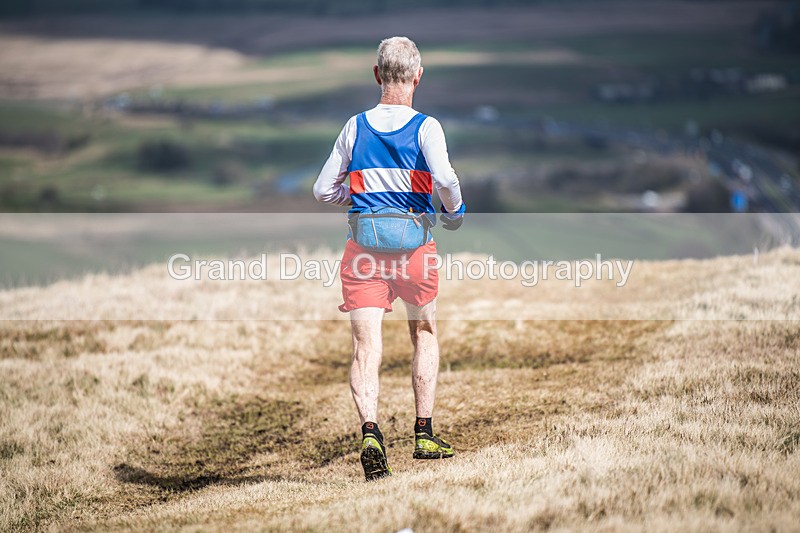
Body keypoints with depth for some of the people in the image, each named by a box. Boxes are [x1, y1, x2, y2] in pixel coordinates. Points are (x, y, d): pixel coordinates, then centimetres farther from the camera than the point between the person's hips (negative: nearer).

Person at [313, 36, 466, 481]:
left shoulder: (355, 126, 7)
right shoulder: (426, 127, -3)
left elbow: (324, 191, 10)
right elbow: (445, 179, -19)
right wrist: (455, 212, 1)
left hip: (362, 244, 1)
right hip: (415, 244, -1)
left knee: (366, 347, -5)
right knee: (425, 334, 20)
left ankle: (370, 430, -28)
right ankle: (425, 434, 21)